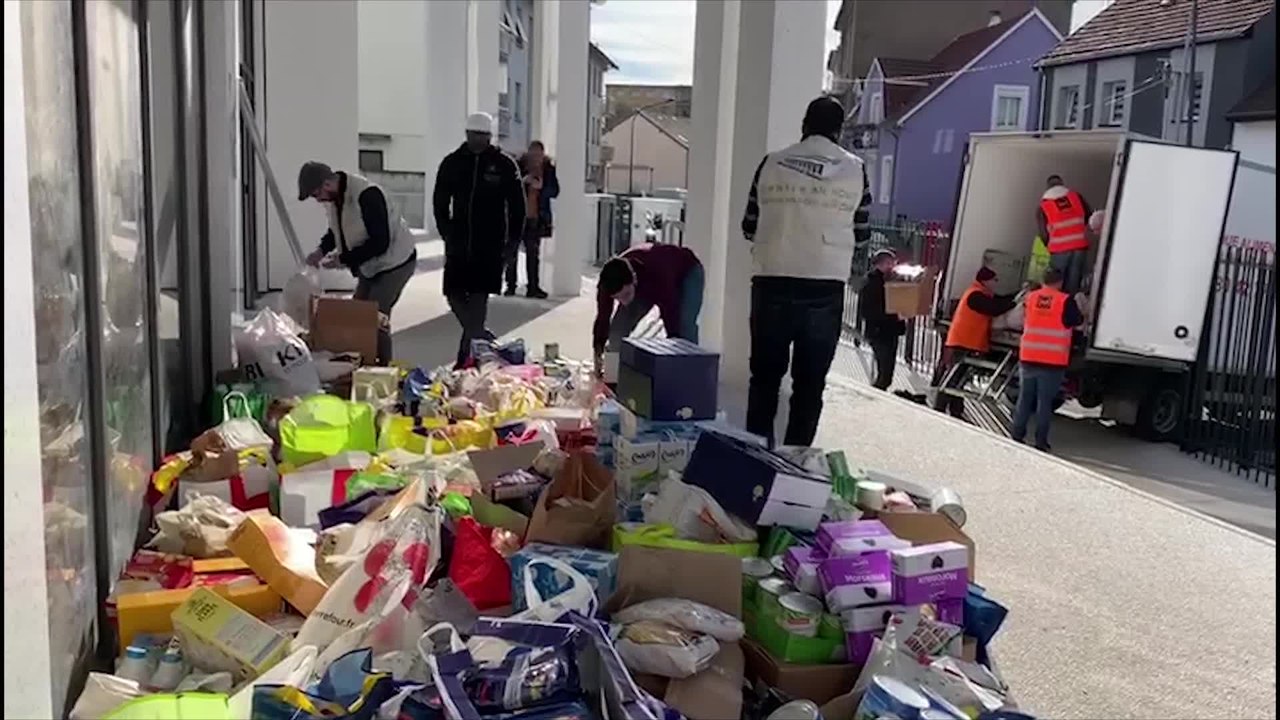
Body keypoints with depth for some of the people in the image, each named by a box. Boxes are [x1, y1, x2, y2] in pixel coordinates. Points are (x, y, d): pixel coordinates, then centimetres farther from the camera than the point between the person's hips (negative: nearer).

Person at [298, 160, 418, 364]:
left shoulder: (367, 195, -30)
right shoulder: (333, 196, -3)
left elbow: (380, 243, -29)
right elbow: (338, 229, 15)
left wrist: (343, 259, -24)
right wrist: (322, 250, -3)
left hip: (395, 261, -9)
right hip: (369, 265, 9)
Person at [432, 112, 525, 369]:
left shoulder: (504, 164, -1)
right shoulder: (452, 162, 5)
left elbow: (517, 206, 2)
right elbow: (439, 202, 12)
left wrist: (512, 239, -1)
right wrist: (447, 232, 6)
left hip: (491, 244, -3)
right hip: (459, 242, 3)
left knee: (479, 296, -3)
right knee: (454, 293, 2)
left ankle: (469, 351, 3)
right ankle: (481, 337, 23)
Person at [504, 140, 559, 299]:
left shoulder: (549, 169, 3)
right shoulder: (519, 166, -4)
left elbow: (555, 190, 2)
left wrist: (541, 187, -15)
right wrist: (523, 181, -21)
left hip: (536, 218, 2)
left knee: (533, 253, 7)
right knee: (512, 252, 2)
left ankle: (533, 287, 12)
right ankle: (510, 285, 12)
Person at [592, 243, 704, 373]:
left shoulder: (658, 275, -47)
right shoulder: (610, 281, -31)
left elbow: (671, 320, -43)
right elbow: (602, 318, -17)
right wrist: (598, 354, -22)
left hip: (687, 272, -5)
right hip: (646, 280, 5)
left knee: (685, 330, -29)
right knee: (618, 328, -9)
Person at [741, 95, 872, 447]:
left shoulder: (772, 164, 3)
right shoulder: (855, 169, 2)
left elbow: (749, 227, 9)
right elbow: (861, 233, 10)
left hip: (772, 284, 1)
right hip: (824, 289, -1)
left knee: (765, 376, 12)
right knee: (810, 382, 7)